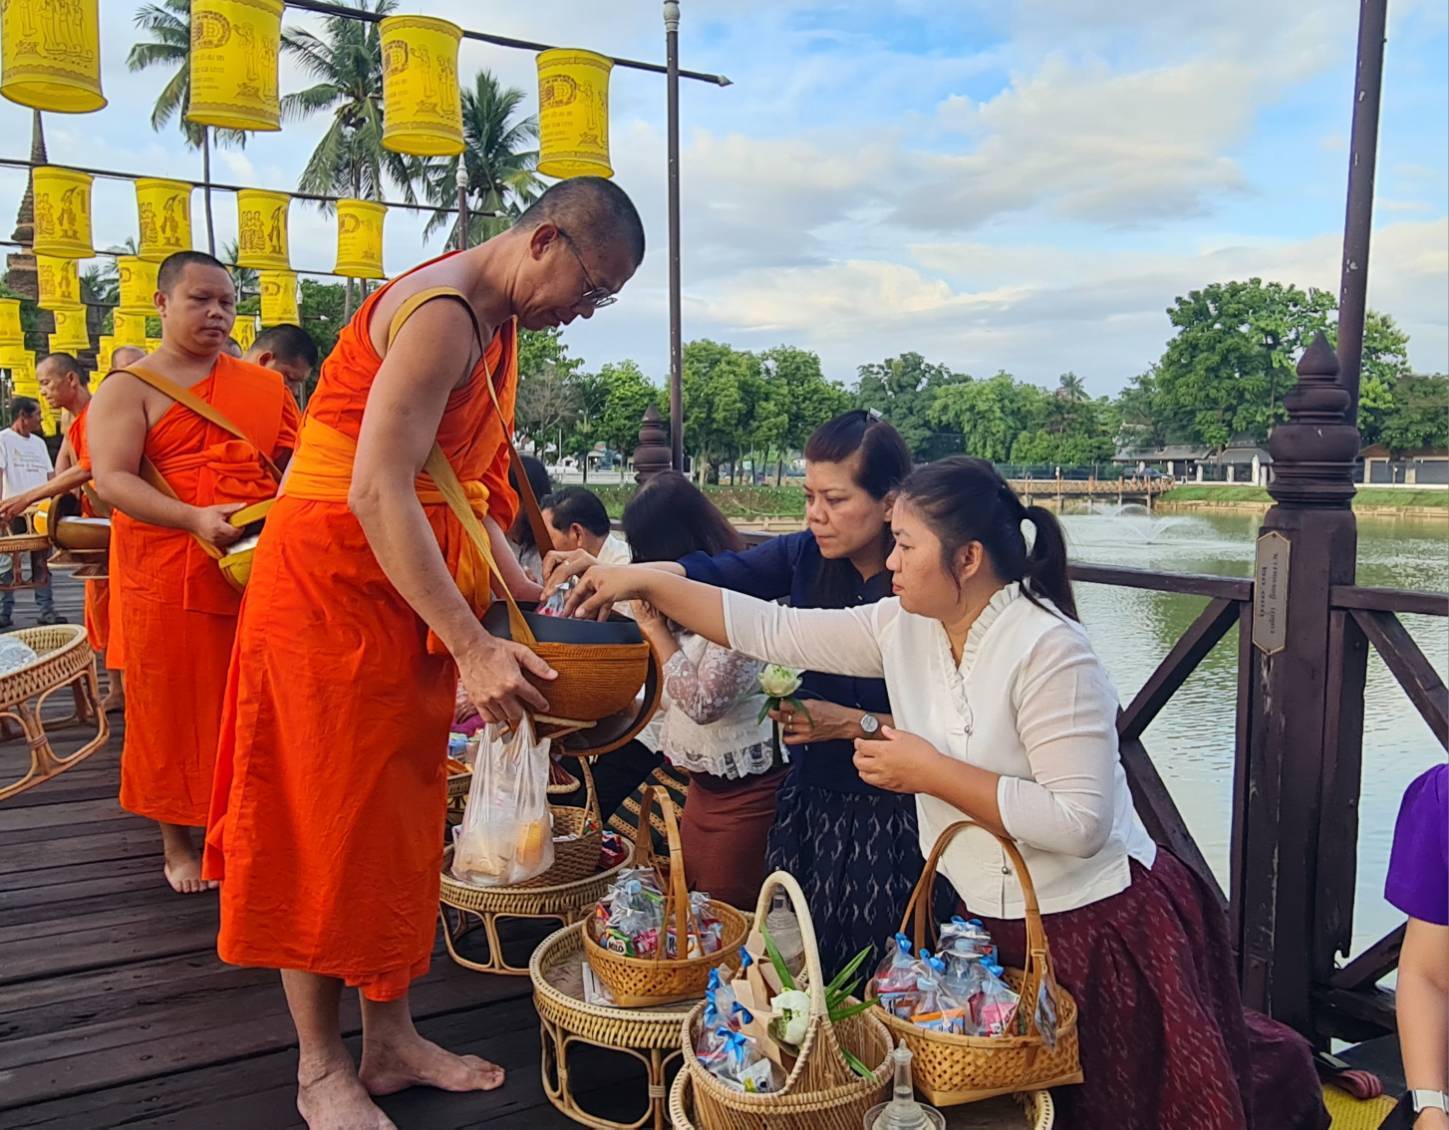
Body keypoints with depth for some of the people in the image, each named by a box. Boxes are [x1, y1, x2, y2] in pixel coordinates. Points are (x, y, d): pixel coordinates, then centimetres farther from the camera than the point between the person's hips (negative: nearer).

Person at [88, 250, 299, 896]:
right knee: (173, 705, 6)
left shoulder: (263, 386, 14)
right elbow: (111, 480, -10)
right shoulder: (128, 388, 2)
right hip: (166, 579, -3)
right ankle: (177, 842, 21)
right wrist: (194, 519, -25)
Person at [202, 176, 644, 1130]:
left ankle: (391, 1039, 26)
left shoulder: (498, 325, 12)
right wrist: (473, 647, -32)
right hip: (334, 578, -10)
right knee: (328, 819, 0)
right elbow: (376, 492, -29)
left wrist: (518, 586, 6)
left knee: (399, 814, 13)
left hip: (411, 584, 10)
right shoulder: (442, 314, -20)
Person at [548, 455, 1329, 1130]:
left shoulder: (1048, 651, -26)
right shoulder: (904, 628, -6)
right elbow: (773, 631, -3)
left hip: (1096, 924, -7)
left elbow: (1080, 823, -29)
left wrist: (934, 773, -26)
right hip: (992, 919, 7)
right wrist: (644, 584, -6)